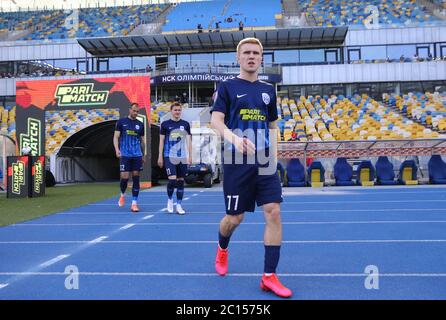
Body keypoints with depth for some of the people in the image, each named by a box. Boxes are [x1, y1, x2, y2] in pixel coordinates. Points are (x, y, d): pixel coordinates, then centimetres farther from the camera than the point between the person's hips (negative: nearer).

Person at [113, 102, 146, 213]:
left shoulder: (140, 124, 12)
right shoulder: (121, 122, 4)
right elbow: (116, 137, 1)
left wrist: (144, 155, 16)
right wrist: (117, 149, -14)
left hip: (137, 155, 2)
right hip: (125, 155, -2)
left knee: (136, 178, 0)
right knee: (125, 177, -6)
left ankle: (134, 203, 5)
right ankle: (122, 195, 26)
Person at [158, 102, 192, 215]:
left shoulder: (185, 124, 9)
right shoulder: (165, 124, 3)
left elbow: (189, 141, 10)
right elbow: (161, 141, 4)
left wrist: (190, 156, 4)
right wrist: (160, 156, 0)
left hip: (183, 157, 3)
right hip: (169, 156, -3)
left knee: (181, 180, 4)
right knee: (172, 179, -13)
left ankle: (179, 205, 14)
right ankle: (169, 199, 14)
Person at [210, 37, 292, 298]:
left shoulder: (268, 90, 13)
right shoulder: (227, 86, 1)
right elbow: (216, 120, -11)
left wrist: (274, 156, 11)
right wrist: (235, 138, -31)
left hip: (264, 161, 4)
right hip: (237, 161, -3)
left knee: (274, 213, -7)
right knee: (235, 217, 4)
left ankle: (269, 276, 4)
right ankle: (222, 248, 40)